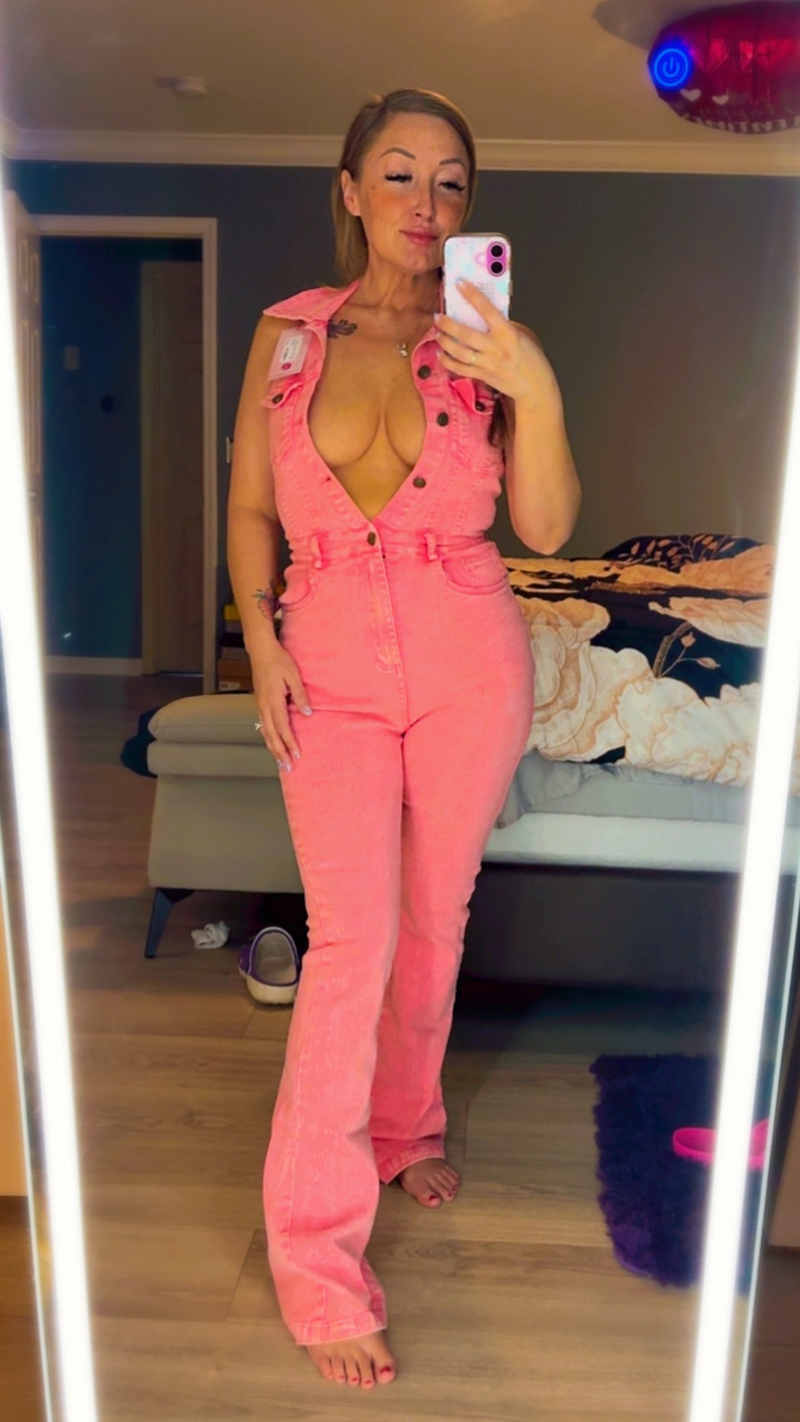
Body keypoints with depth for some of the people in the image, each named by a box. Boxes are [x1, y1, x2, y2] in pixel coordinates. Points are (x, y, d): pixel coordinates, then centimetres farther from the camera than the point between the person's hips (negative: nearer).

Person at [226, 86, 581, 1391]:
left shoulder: (493, 341, 1)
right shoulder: (287, 334, 4)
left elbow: (547, 529, -7)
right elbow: (249, 506, 9)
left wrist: (537, 394, -22)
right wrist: (260, 638, -4)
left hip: (468, 660, 1)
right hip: (331, 664, 0)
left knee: (434, 917, 12)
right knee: (351, 938, -8)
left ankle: (404, 1122, 40)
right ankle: (316, 1256, 6)